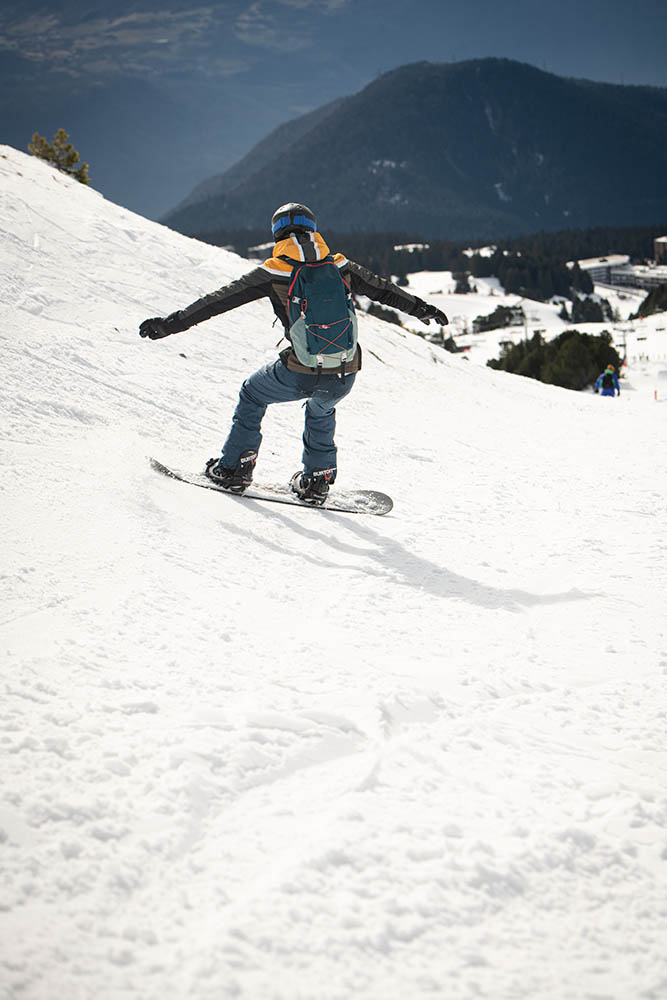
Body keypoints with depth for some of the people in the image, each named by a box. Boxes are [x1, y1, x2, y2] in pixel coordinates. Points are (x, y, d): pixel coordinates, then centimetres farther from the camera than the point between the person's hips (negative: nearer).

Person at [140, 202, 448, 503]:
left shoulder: (273, 272, 0)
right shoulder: (339, 265, 8)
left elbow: (219, 300, 1)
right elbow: (383, 289, 20)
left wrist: (170, 324, 6)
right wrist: (422, 308, 36)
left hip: (301, 374, -3)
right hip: (345, 377, 3)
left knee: (252, 393, 27)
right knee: (320, 410, 37)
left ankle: (234, 467, 25)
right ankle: (317, 479, 32)